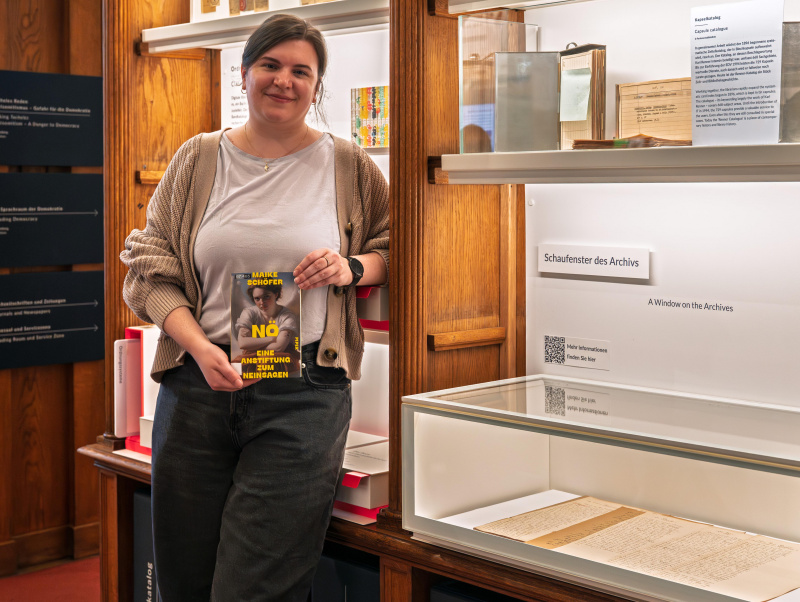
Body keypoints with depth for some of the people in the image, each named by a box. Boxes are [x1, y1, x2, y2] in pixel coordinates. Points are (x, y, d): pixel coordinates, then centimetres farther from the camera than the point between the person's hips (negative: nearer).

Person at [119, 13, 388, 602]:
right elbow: (150, 270, 8)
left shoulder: (347, 164, 7)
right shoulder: (198, 158, 9)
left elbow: (396, 245, 16)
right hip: (199, 382, 3)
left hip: (304, 395, -2)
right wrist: (201, 349, -8)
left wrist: (352, 269, -7)